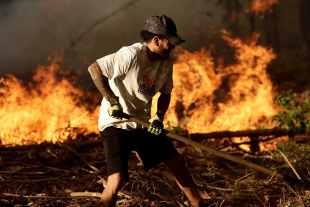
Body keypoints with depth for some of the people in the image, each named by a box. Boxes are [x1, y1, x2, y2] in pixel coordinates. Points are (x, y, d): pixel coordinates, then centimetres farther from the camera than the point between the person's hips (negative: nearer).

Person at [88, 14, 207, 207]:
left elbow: (165, 92, 11)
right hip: (116, 123, -7)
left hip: (144, 123, 7)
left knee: (178, 162, 9)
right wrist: (111, 100, -23)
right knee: (117, 177, -20)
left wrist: (159, 116, -7)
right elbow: (94, 68, -21)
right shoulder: (130, 55, -24)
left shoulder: (167, 61, -2)